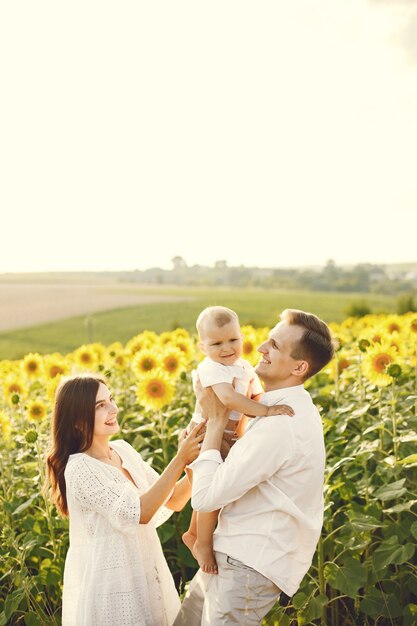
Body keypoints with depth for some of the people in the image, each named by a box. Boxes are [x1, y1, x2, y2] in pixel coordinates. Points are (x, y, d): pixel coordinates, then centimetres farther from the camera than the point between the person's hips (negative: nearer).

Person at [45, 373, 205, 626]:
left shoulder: (125, 450, 2)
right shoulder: (80, 467, -18)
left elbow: (172, 501, 2)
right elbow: (138, 513, -24)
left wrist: (196, 462, -14)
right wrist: (180, 459, -25)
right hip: (108, 588, -7)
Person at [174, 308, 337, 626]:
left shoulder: (281, 424, -27)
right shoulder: (294, 408, 5)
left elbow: (205, 497, -23)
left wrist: (216, 420, -14)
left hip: (250, 567, -10)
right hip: (238, 553, 10)